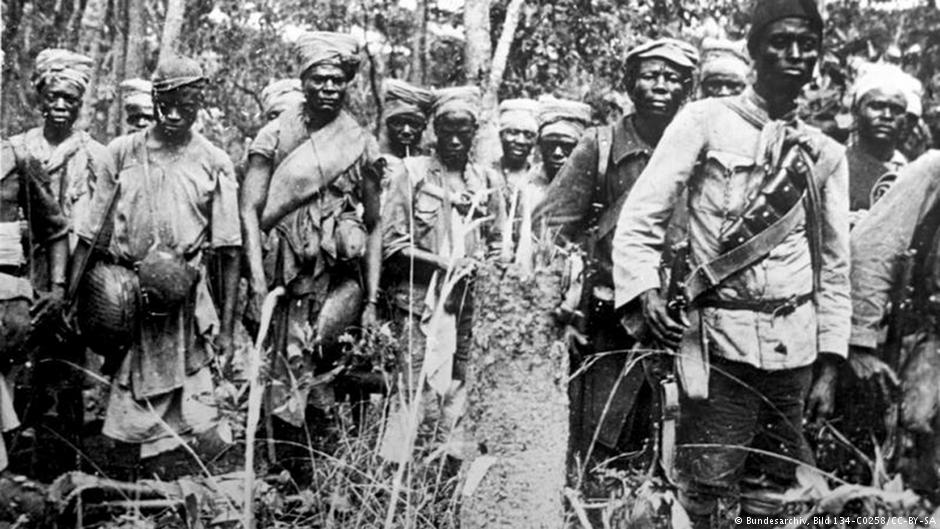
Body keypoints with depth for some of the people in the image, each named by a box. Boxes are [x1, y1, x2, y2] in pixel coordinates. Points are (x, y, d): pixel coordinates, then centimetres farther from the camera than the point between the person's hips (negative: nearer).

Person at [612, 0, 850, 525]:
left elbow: (835, 267, 13)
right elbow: (642, 215, -3)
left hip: (797, 348, 4)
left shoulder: (828, 155, 13)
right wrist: (644, 288, -19)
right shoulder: (707, 121, 0)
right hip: (721, 342, -4)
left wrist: (830, 364, 7)